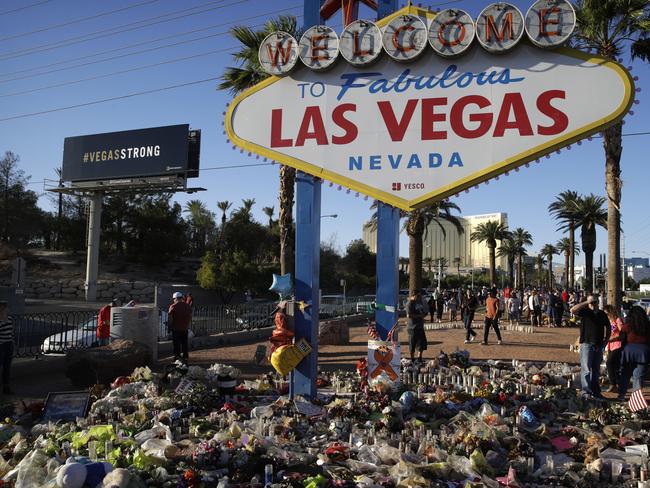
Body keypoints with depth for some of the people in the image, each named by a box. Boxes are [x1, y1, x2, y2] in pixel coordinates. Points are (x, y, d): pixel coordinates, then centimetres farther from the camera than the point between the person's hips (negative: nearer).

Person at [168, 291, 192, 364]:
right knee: (184, 344, 14)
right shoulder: (187, 306, 4)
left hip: (176, 329, -4)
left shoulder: (173, 306, -11)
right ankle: (185, 358, 18)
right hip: (185, 329, 4)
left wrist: (169, 326, -2)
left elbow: (170, 319, -13)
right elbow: (190, 317, 9)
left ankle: (177, 358, 7)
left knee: (176, 345, 4)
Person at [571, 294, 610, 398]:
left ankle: (595, 391, 23)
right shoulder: (585, 312, -3)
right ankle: (586, 391, -6)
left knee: (596, 370, 14)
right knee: (586, 370, -7)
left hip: (598, 346, 5)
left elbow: (607, 328, 20)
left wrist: (605, 341, 10)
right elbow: (573, 310, -23)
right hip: (586, 344, -5)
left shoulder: (602, 314, 10)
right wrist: (586, 302, -21)